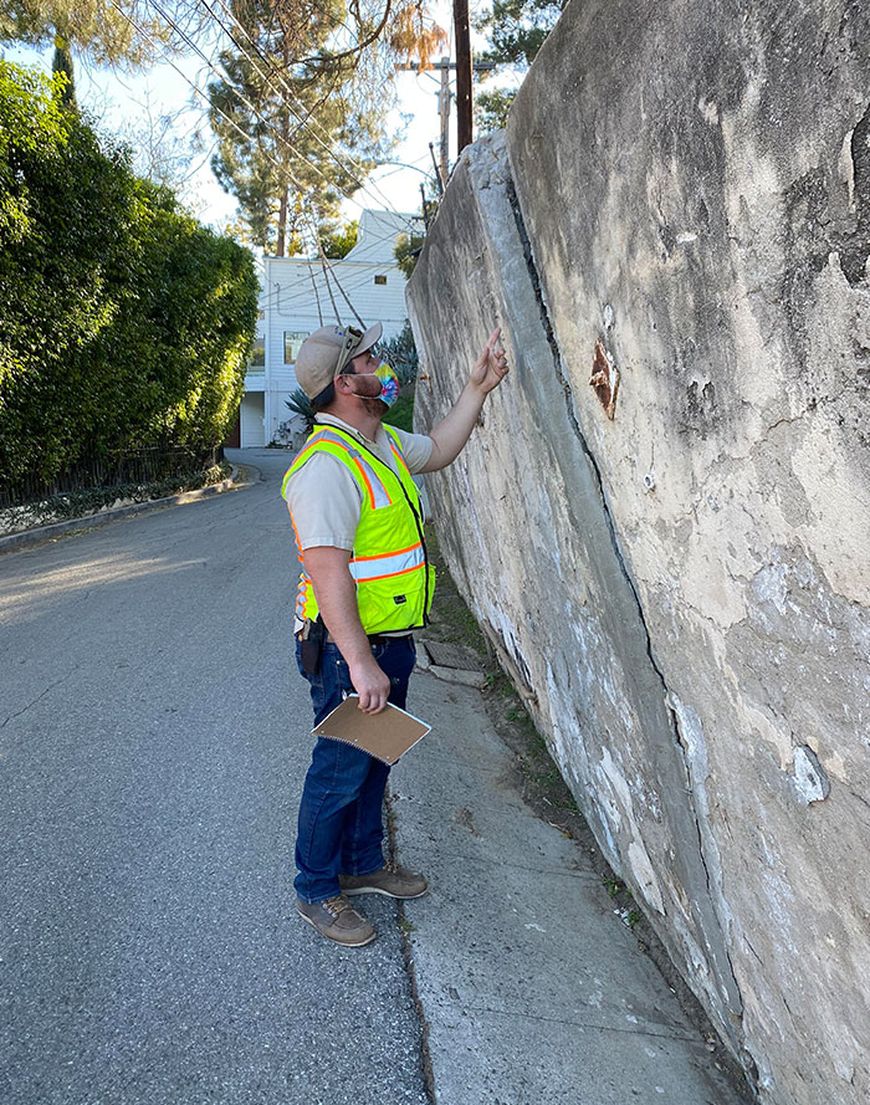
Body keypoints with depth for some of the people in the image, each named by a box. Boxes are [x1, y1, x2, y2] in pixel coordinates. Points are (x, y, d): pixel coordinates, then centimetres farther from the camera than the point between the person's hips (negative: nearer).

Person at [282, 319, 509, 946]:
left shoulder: (381, 442, 8)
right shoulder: (326, 465, -24)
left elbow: (438, 451, 27)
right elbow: (328, 572, -28)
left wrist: (477, 390, 19)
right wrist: (360, 664, -29)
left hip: (391, 642, 10)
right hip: (351, 651, -9)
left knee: (374, 759, 23)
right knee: (340, 771, 7)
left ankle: (364, 864, 44)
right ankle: (316, 893, 29)